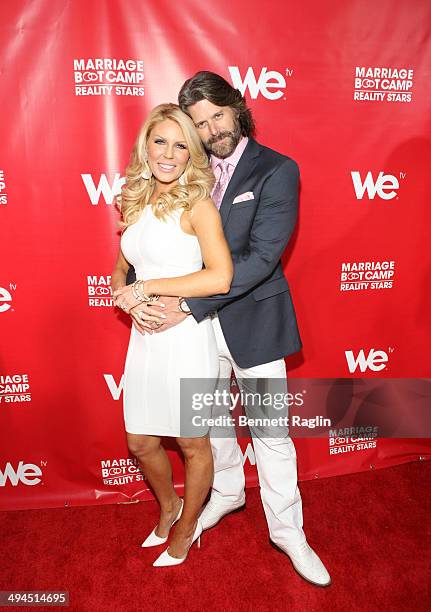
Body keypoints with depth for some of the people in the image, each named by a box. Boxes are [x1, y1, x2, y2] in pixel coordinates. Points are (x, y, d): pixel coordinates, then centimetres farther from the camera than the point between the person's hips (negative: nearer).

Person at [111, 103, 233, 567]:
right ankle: (168, 507, 48)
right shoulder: (135, 203, 8)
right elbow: (120, 270, 18)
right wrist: (126, 295, -5)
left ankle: (186, 528, 40)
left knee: (192, 444, 12)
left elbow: (220, 277, -24)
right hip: (144, 338, 6)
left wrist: (148, 287, -19)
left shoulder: (197, 205, -11)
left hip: (186, 338, -6)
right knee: (140, 441, 17)